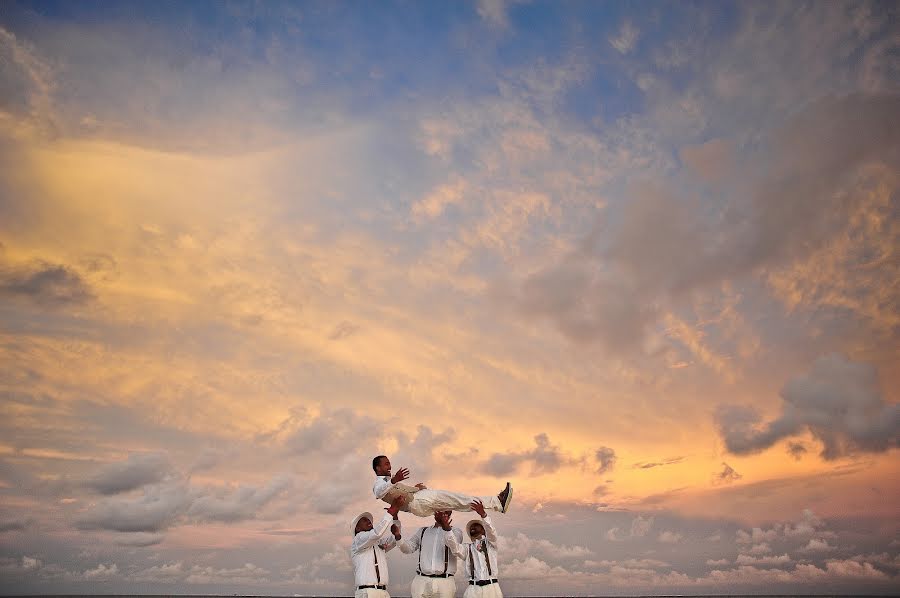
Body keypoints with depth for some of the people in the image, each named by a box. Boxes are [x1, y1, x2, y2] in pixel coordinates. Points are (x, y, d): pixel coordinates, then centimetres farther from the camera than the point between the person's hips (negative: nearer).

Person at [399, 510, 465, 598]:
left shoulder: (455, 531, 7)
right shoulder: (423, 531, 19)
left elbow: (456, 551, -13)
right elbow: (407, 549, 10)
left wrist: (447, 529, -29)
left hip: (444, 582, -2)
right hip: (421, 581, 2)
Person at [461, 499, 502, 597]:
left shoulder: (490, 543, 12)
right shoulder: (467, 547, 15)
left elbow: (491, 530, -10)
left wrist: (483, 514, -29)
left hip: (491, 588, -1)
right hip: (473, 589, 1)